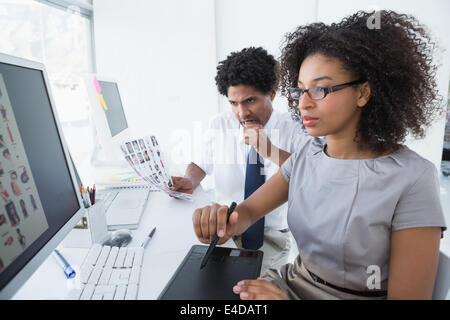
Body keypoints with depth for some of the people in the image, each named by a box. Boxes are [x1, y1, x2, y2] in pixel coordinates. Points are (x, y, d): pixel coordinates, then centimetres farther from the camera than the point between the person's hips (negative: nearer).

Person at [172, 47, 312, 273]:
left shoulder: (293, 130, -9)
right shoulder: (219, 125, -1)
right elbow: (201, 163, 12)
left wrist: (272, 152, -30)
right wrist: (190, 181, -10)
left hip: (272, 235, -1)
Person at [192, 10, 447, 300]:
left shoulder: (411, 178, -19)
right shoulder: (307, 153, -2)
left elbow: (409, 294, -20)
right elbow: (249, 210, -2)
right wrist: (224, 221, -26)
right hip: (291, 282, 4)